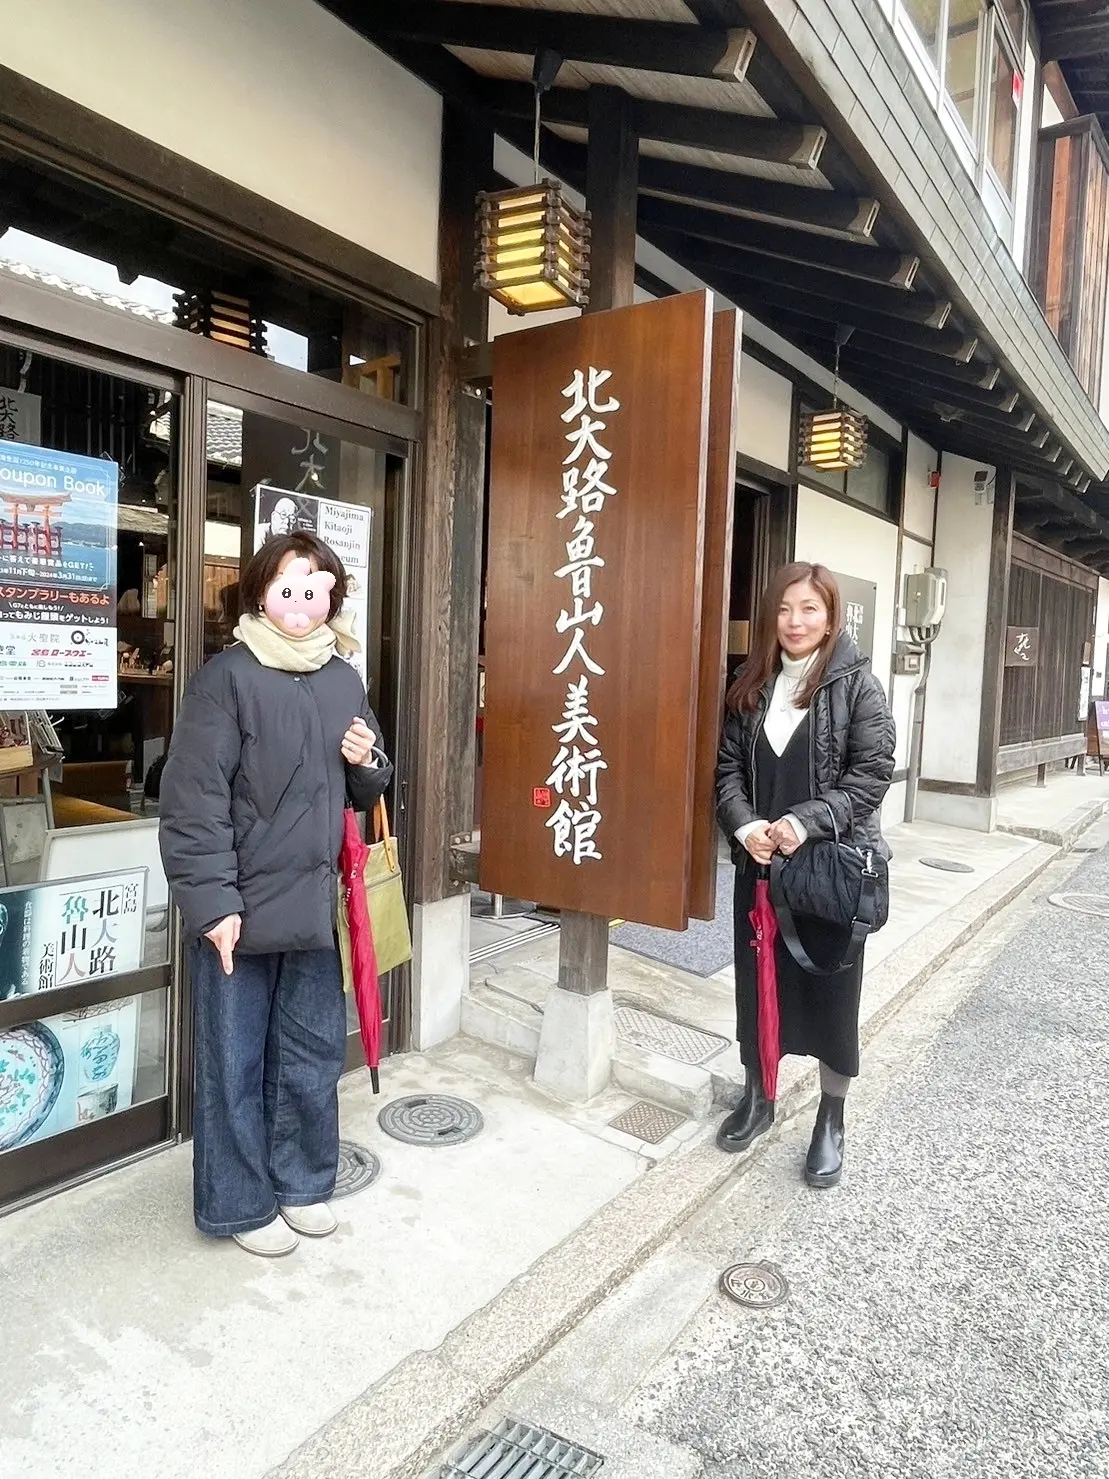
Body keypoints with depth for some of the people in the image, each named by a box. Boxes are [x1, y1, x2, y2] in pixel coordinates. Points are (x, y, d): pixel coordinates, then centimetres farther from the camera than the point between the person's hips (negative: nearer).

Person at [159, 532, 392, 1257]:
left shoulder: (345, 681, 8)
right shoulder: (228, 677, -10)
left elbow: (364, 794, 18)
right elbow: (194, 798, -14)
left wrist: (369, 763, -5)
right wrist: (213, 901, -19)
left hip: (316, 904, 6)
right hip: (241, 906, -5)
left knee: (313, 1057, 17)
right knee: (236, 1063, 10)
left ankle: (303, 1182, 37)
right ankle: (240, 1203, 29)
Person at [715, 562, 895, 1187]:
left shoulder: (857, 683, -5)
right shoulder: (752, 686, 7)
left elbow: (873, 771, -11)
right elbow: (729, 766, 5)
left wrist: (805, 822, -21)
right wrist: (745, 826, -13)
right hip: (759, 861, 4)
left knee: (831, 989, 6)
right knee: (757, 980, 14)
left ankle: (832, 1120, 25)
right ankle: (758, 1095, 35)